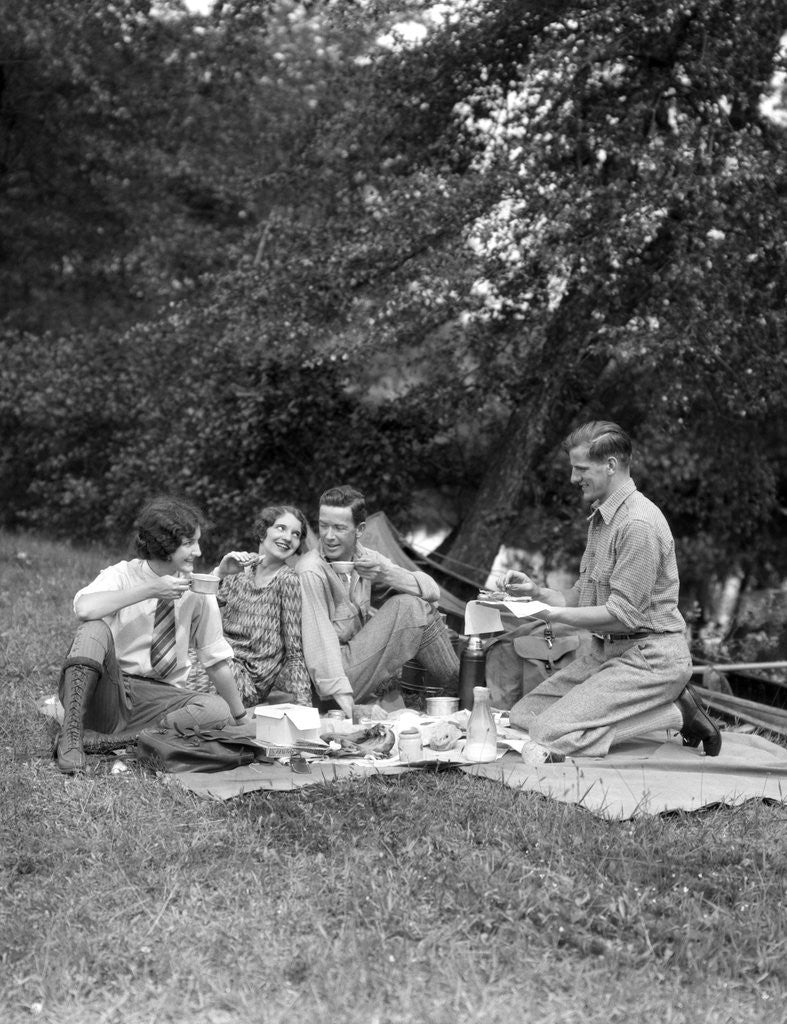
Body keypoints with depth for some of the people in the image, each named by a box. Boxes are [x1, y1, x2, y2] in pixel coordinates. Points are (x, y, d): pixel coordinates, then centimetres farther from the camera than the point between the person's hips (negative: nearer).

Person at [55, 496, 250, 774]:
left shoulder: (197, 592, 0)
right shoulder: (121, 575, -7)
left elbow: (216, 660, 5)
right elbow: (85, 608, -29)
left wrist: (243, 721, 5)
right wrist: (150, 590, -28)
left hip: (159, 697, 3)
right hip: (106, 693, -3)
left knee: (218, 710, -26)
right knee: (94, 628, -28)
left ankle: (103, 740, -25)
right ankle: (71, 737, -33)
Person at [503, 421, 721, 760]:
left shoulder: (639, 524, -18)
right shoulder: (601, 517, 15)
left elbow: (622, 613, -21)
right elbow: (584, 596, 17)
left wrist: (553, 613, -17)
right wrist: (537, 591, 1)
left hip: (649, 656, -10)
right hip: (605, 651, 10)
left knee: (550, 737, -20)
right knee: (522, 716, 2)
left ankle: (675, 714, -6)